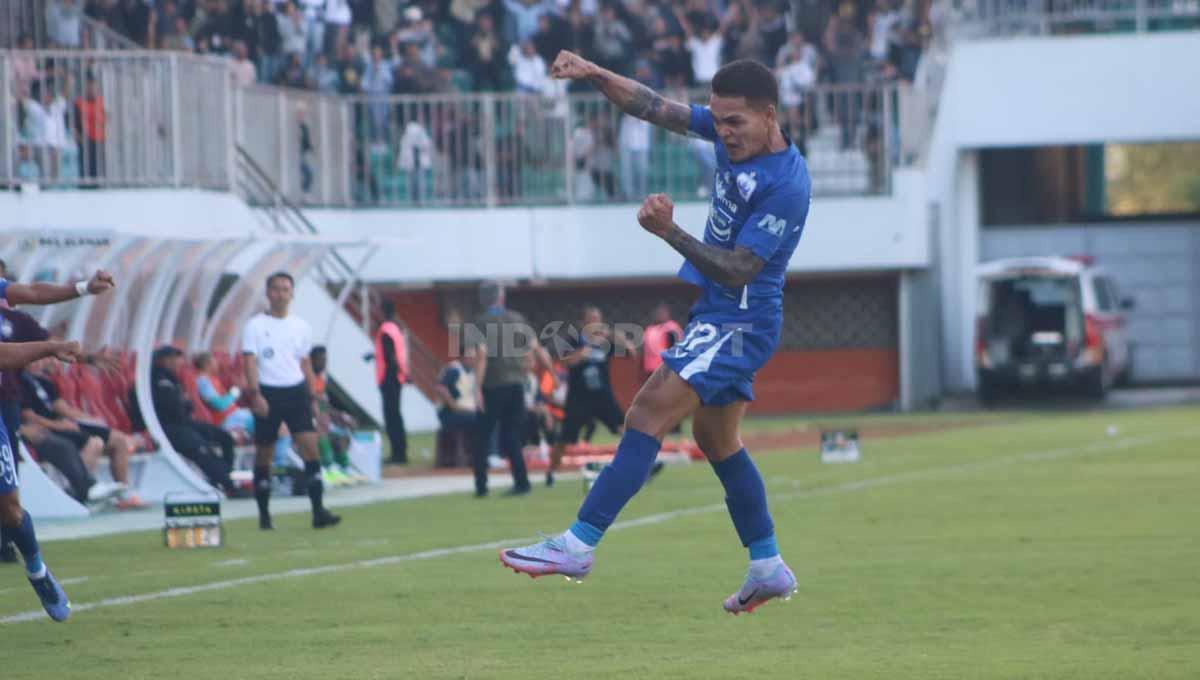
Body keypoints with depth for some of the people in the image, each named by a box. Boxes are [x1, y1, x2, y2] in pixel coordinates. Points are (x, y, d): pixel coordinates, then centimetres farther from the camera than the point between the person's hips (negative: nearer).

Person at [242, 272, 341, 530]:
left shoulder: (301, 327, 10)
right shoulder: (256, 326, -1)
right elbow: (250, 362, -8)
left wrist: (312, 398, 13)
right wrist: (255, 394, -20)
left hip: (296, 392, 3)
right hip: (268, 393, -3)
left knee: (310, 446, -11)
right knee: (264, 454, 4)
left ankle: (318, 511, -14)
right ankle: (264, 515, 15)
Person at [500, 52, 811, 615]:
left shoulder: (786, 184, -24)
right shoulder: (732, 134, 0)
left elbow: (737, 271, -24)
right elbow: (654, 109, 3)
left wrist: (670, 232, -33)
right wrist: (594, 75, -12)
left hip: (739, 324, -10)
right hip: (720, 316, 10)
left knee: (649, 416, -16)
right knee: (716, 439, 19)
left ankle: (577, 546, -19)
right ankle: (768, 569, 27)